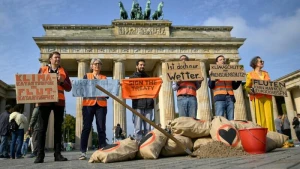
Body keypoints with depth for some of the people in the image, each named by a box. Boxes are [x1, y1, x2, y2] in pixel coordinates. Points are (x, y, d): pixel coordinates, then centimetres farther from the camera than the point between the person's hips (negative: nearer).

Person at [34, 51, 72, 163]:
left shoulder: (63, 72, 17)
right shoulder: (42, 69, 14)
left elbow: (69, 88, 11)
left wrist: (62, 81, -6)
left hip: (59, 102, 2)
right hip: (44, 101, -1)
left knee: (58, 128, 2)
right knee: (42, 128, -5)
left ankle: (57, 154, 4)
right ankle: (40, 155, -4)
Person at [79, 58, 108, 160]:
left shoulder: (104, 78, 18)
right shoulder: (86, 76, 15)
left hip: (101, 105, 1)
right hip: (88, 104, -1)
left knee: (101, 128, -2)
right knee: (86, 127, -5)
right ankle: (83, 152, -2)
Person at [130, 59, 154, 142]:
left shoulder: (148, 77, 22)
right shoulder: (132, 77, 14)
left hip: (148, 105, 3)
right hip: (138, 105, -2)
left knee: (148, 129, 1)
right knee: (138, 128, -5)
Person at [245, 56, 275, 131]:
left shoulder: (265, 73, 22)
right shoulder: (250, 74, 8)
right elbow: (247, 87, 2)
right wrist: (251, 91, -18)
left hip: (267, 97, 4)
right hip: (257, 97, -4)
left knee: (269, 117, -3)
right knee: (261, 118, -9)